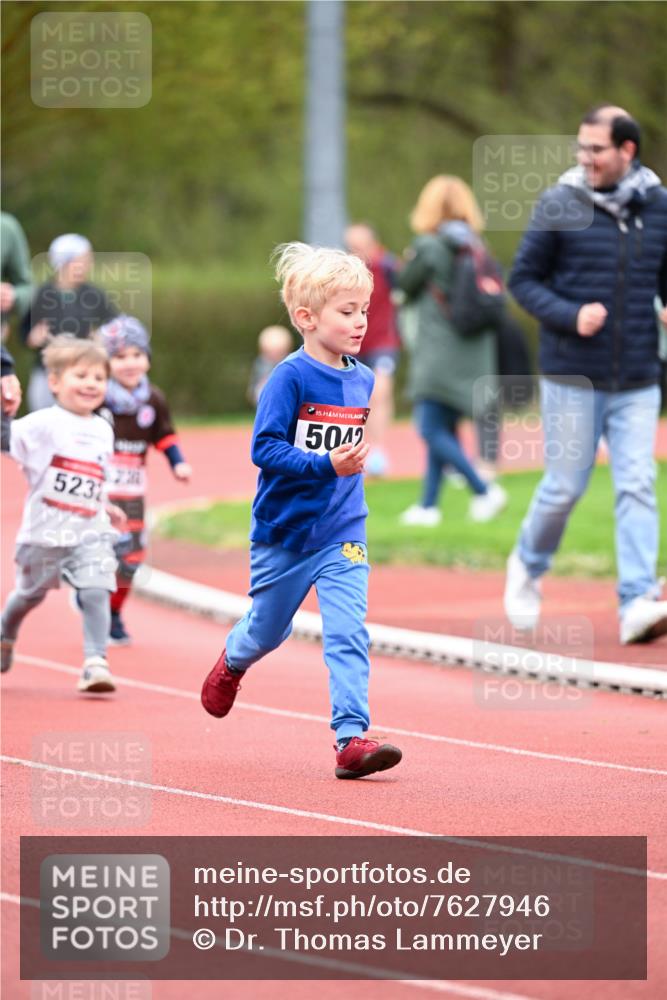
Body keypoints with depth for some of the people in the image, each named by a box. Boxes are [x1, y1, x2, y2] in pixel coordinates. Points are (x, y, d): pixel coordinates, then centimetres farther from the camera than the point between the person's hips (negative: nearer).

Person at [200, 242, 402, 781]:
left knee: (349, 633, -13)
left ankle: (352, 738, -15)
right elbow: (266, 449, -23)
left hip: (343, 533, 3)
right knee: (268, 630, 18)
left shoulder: (363, 379, 2)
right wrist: (327, 464, -31)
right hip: (284, 532, -3)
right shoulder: (290, 378, -17)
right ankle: (232, 662, 51)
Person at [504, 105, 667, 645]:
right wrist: (571, 316, -16)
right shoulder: (560, 205, -5)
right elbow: (523, 279, 0)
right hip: (573, 377, -2)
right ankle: (528, 567, 30)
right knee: (565, 487, 4)